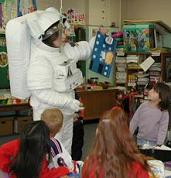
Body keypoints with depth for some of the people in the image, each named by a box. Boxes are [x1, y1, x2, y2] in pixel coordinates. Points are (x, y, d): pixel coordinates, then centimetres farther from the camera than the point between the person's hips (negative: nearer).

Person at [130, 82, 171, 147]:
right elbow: (134, 122, 1)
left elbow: (163, 130, -15)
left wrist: (158, 145, -22)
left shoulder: (164, 113, -14)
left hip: (154, 143, -2)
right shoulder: (143, 106, -7)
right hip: (140, 141, 3)